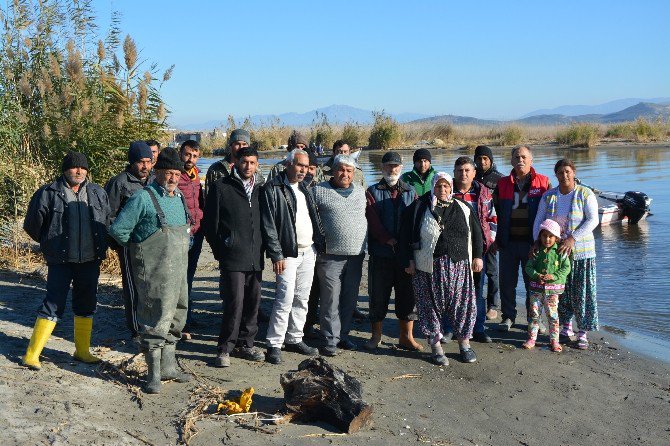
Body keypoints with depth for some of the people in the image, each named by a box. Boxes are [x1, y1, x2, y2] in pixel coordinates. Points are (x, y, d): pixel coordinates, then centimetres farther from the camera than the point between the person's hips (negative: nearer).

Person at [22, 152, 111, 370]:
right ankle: (32, 354, 5)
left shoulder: (98, 193, 8)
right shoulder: (48, 193, -4)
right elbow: (32, 225, 2)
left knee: (87, 303, 11)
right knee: (53, 303, -5)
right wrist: (50, 243, 11)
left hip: (90, 260, 5)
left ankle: (82, 350, 24)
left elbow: (108, 221, 21)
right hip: (61, 261, -4)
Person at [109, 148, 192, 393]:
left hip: (179, 269, 8)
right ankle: (154, 374, 4)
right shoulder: (143, 198, -12)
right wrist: (138, 249, 1)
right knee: (156, 320, -6)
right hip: (154, 271, -8)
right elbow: (118, 229, -12)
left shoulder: (179, 198, 12)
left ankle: (168, 366, 27)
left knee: (175, 318, 14)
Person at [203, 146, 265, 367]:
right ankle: (225, 348, 4)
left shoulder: (259, 189, 13)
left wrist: (261, 250, 12)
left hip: (255, 258, 5)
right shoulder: (221, 187, -1)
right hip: (233, 257, -5)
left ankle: (245, 344, 23)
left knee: (253, 302, 9)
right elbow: (210, 222, 0)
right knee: (235, 303, -9)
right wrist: (219, 251, 0)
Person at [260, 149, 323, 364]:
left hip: (308, 252, 7)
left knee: (302, 299, 12)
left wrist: (317, 245, 13)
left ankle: (294, 339, 23)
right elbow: (268, 225, -12)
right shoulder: (272, 189, -8)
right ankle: (274, 345, -4)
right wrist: (276, 255, -15)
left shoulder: (304, 189, 16)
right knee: (285, 299, -12)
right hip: (287, 253, -7)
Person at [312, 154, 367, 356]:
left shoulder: (361, 192, 12)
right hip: (330, 255, -4)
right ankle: (331, 340, 6)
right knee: (330, 299, -3)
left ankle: (343, 335, 23)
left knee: (350, 299, 11)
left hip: (356, 255, 5)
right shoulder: (318, 191, -1)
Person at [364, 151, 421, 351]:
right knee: (378, 295, 4)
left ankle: (406, 336, 17)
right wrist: (388, 240, -17)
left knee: (408, 295, 6)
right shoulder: (373, 192, 5)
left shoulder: (410, 192, 12)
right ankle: (376, 335, 17)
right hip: (381, 253, -2)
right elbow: (373, 221, -6)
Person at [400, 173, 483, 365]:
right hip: (429, 267, -2)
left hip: (460, 265, 2)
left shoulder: (463, 208, 10)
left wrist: (477, 256, 10)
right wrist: (409, 260, -3)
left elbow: (476, 233, 16)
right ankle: (436, 347, 13)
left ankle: (464, 343, 21)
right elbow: (405, 235, 1)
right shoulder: (419, 207, 1)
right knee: (432, 304, 2)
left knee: (462, 302, 4)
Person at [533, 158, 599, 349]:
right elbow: (539, 221, 5)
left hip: (581, 252, -3)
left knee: (582, 292, -1)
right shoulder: (549, 196, 6)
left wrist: (573, 238, -21)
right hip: (555, 251, 3)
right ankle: (566, 325, 29)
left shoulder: (585, 194, -4)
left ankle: (583, 333, 8)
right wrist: (538, 242, -10)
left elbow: (593, 220, -11)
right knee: (561, 291, 10)